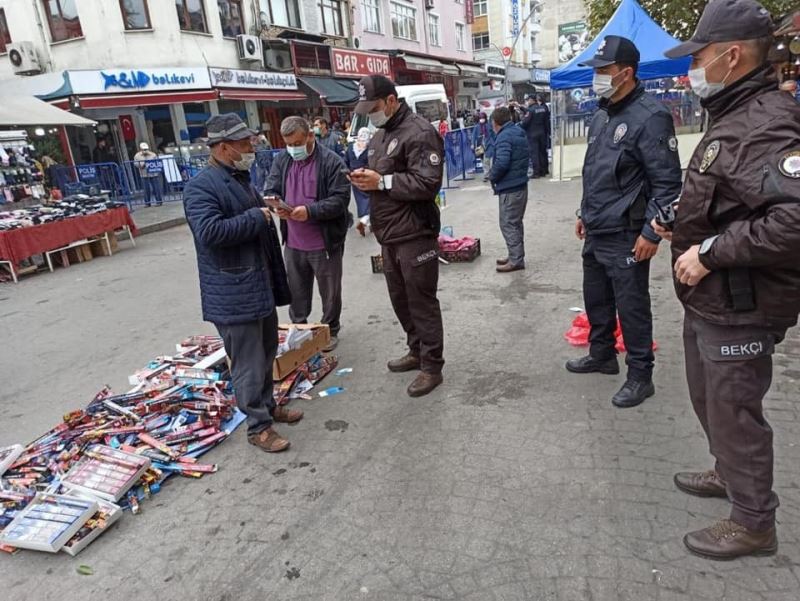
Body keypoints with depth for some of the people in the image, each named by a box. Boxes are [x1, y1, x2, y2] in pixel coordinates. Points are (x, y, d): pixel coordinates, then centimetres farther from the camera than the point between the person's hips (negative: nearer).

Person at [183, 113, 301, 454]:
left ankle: (267, 405, 36)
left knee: (266, 353, 20)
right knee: (248, 363, 0)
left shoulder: (241, 178, 15)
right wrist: (256, 218, -19)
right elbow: (209, 232, -30)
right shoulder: (201, 186, -15)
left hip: (261, 285, 9)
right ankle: (258, 426, 12)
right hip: (233, 294, -9)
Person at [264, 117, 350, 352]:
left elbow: (340, 199, -16)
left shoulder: (332, 161, -11)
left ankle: (330, 331, 30)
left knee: (330, 292, 11)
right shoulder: (281, 160, 4)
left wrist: (310, 211, -28)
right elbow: (270, 189, 7)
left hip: (325, 242, -4)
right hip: (293, 242, 5)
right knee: (296, 291, 17)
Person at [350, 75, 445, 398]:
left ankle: (432, 367, 12)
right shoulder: (380, 134, 17)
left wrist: (381, 181, -20)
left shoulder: (419, 132, -14)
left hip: (414, 234, -9)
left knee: (421, 301, -1)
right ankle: (417, 351, 36)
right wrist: (364, 177, 3)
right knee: (400, 298, 18)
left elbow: (428, 183, -23)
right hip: (389, 234, 10)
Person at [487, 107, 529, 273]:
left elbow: (502, 163, -28)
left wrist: (492, 176, -12)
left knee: (508, 224, -4)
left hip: (509, 188, -10)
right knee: (516, 223, 16)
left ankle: (516, 260, -2)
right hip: (521, 184, 10)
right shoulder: (519, 133, 14)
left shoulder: (504, 137, -17)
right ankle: (516, 256, 25)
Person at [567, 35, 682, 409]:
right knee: (595, 298, 19)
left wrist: (651, 232, -19)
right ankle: (602, 355, 37)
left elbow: (668, 181, -17)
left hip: (625, 236, -8)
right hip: (595, 233, 9)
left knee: (631, 307, 1)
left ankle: (640, 376, 15)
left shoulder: (649, 116, -14)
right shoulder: (601, 116, 13)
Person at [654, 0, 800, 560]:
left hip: (740, 309, -10)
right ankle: (729, 473, 47)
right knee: (709, 398, 24)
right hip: (707, 300, 10)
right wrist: (683, 225, 11)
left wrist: (710, 252, -28)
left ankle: (753, 523, 25)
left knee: (734, 411, 5)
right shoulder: (732, 117, 11)